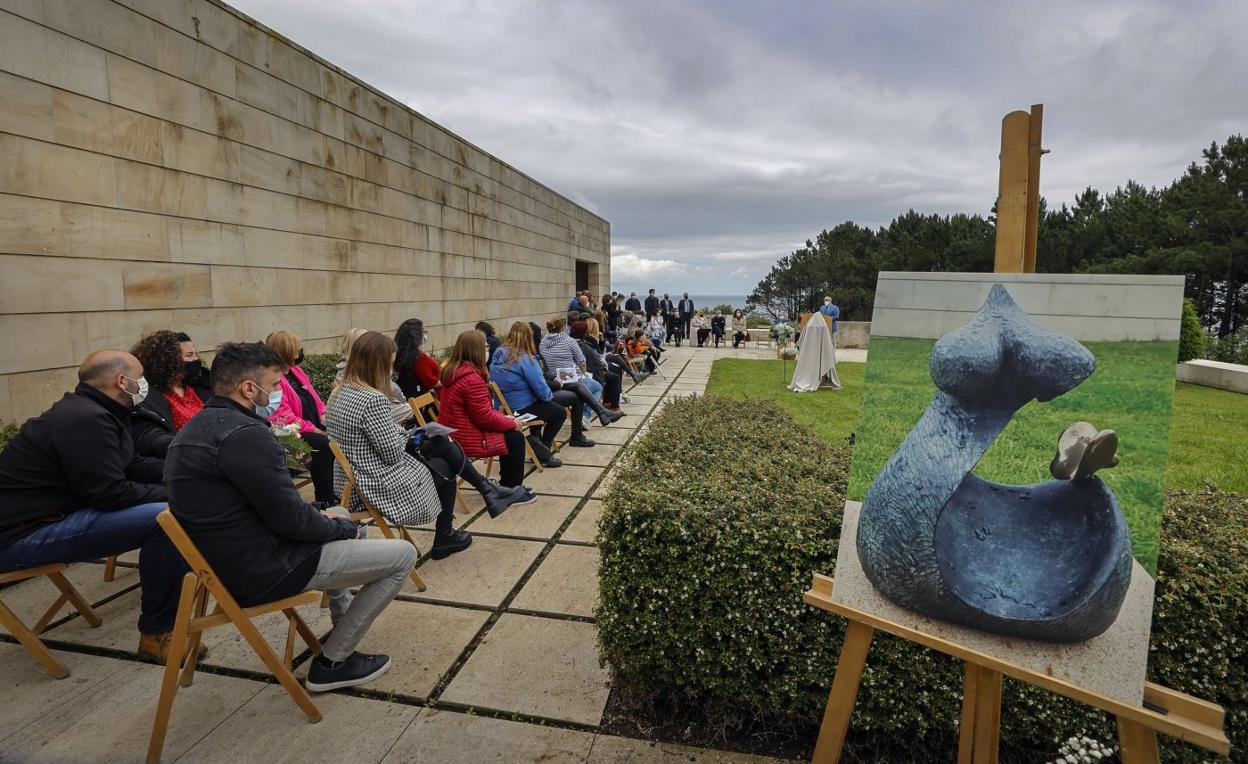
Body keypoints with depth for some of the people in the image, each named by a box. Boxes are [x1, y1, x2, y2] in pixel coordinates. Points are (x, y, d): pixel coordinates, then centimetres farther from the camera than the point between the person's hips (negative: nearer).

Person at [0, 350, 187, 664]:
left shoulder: (93, 411, 11)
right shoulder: (86, 420, -22)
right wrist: (173, 495, -13)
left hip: (48, 514, 11)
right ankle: (158, 634, -14)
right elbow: (111, 494, -25)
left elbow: (132, 466, 16)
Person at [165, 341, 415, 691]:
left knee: (339, 516, 30)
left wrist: (318, 512, 9)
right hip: (260, 572, -11)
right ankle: (332, 662, 5)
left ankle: (342, 621, 35)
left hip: (227, 558, 11)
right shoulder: (245, 434, -26)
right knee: (402, 554, -7)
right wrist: (344, 528, -5)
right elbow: (290, 519, -23)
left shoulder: (196, 428, 8)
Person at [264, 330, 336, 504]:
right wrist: (313, 430, -21)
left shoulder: (297, 371, 14)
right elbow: (283, 417, -21)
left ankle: (337, 492, -7)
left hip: (315, 427, 8)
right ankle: (325, 500, -19)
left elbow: (315, 400, 18)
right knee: (323, 445, -30)